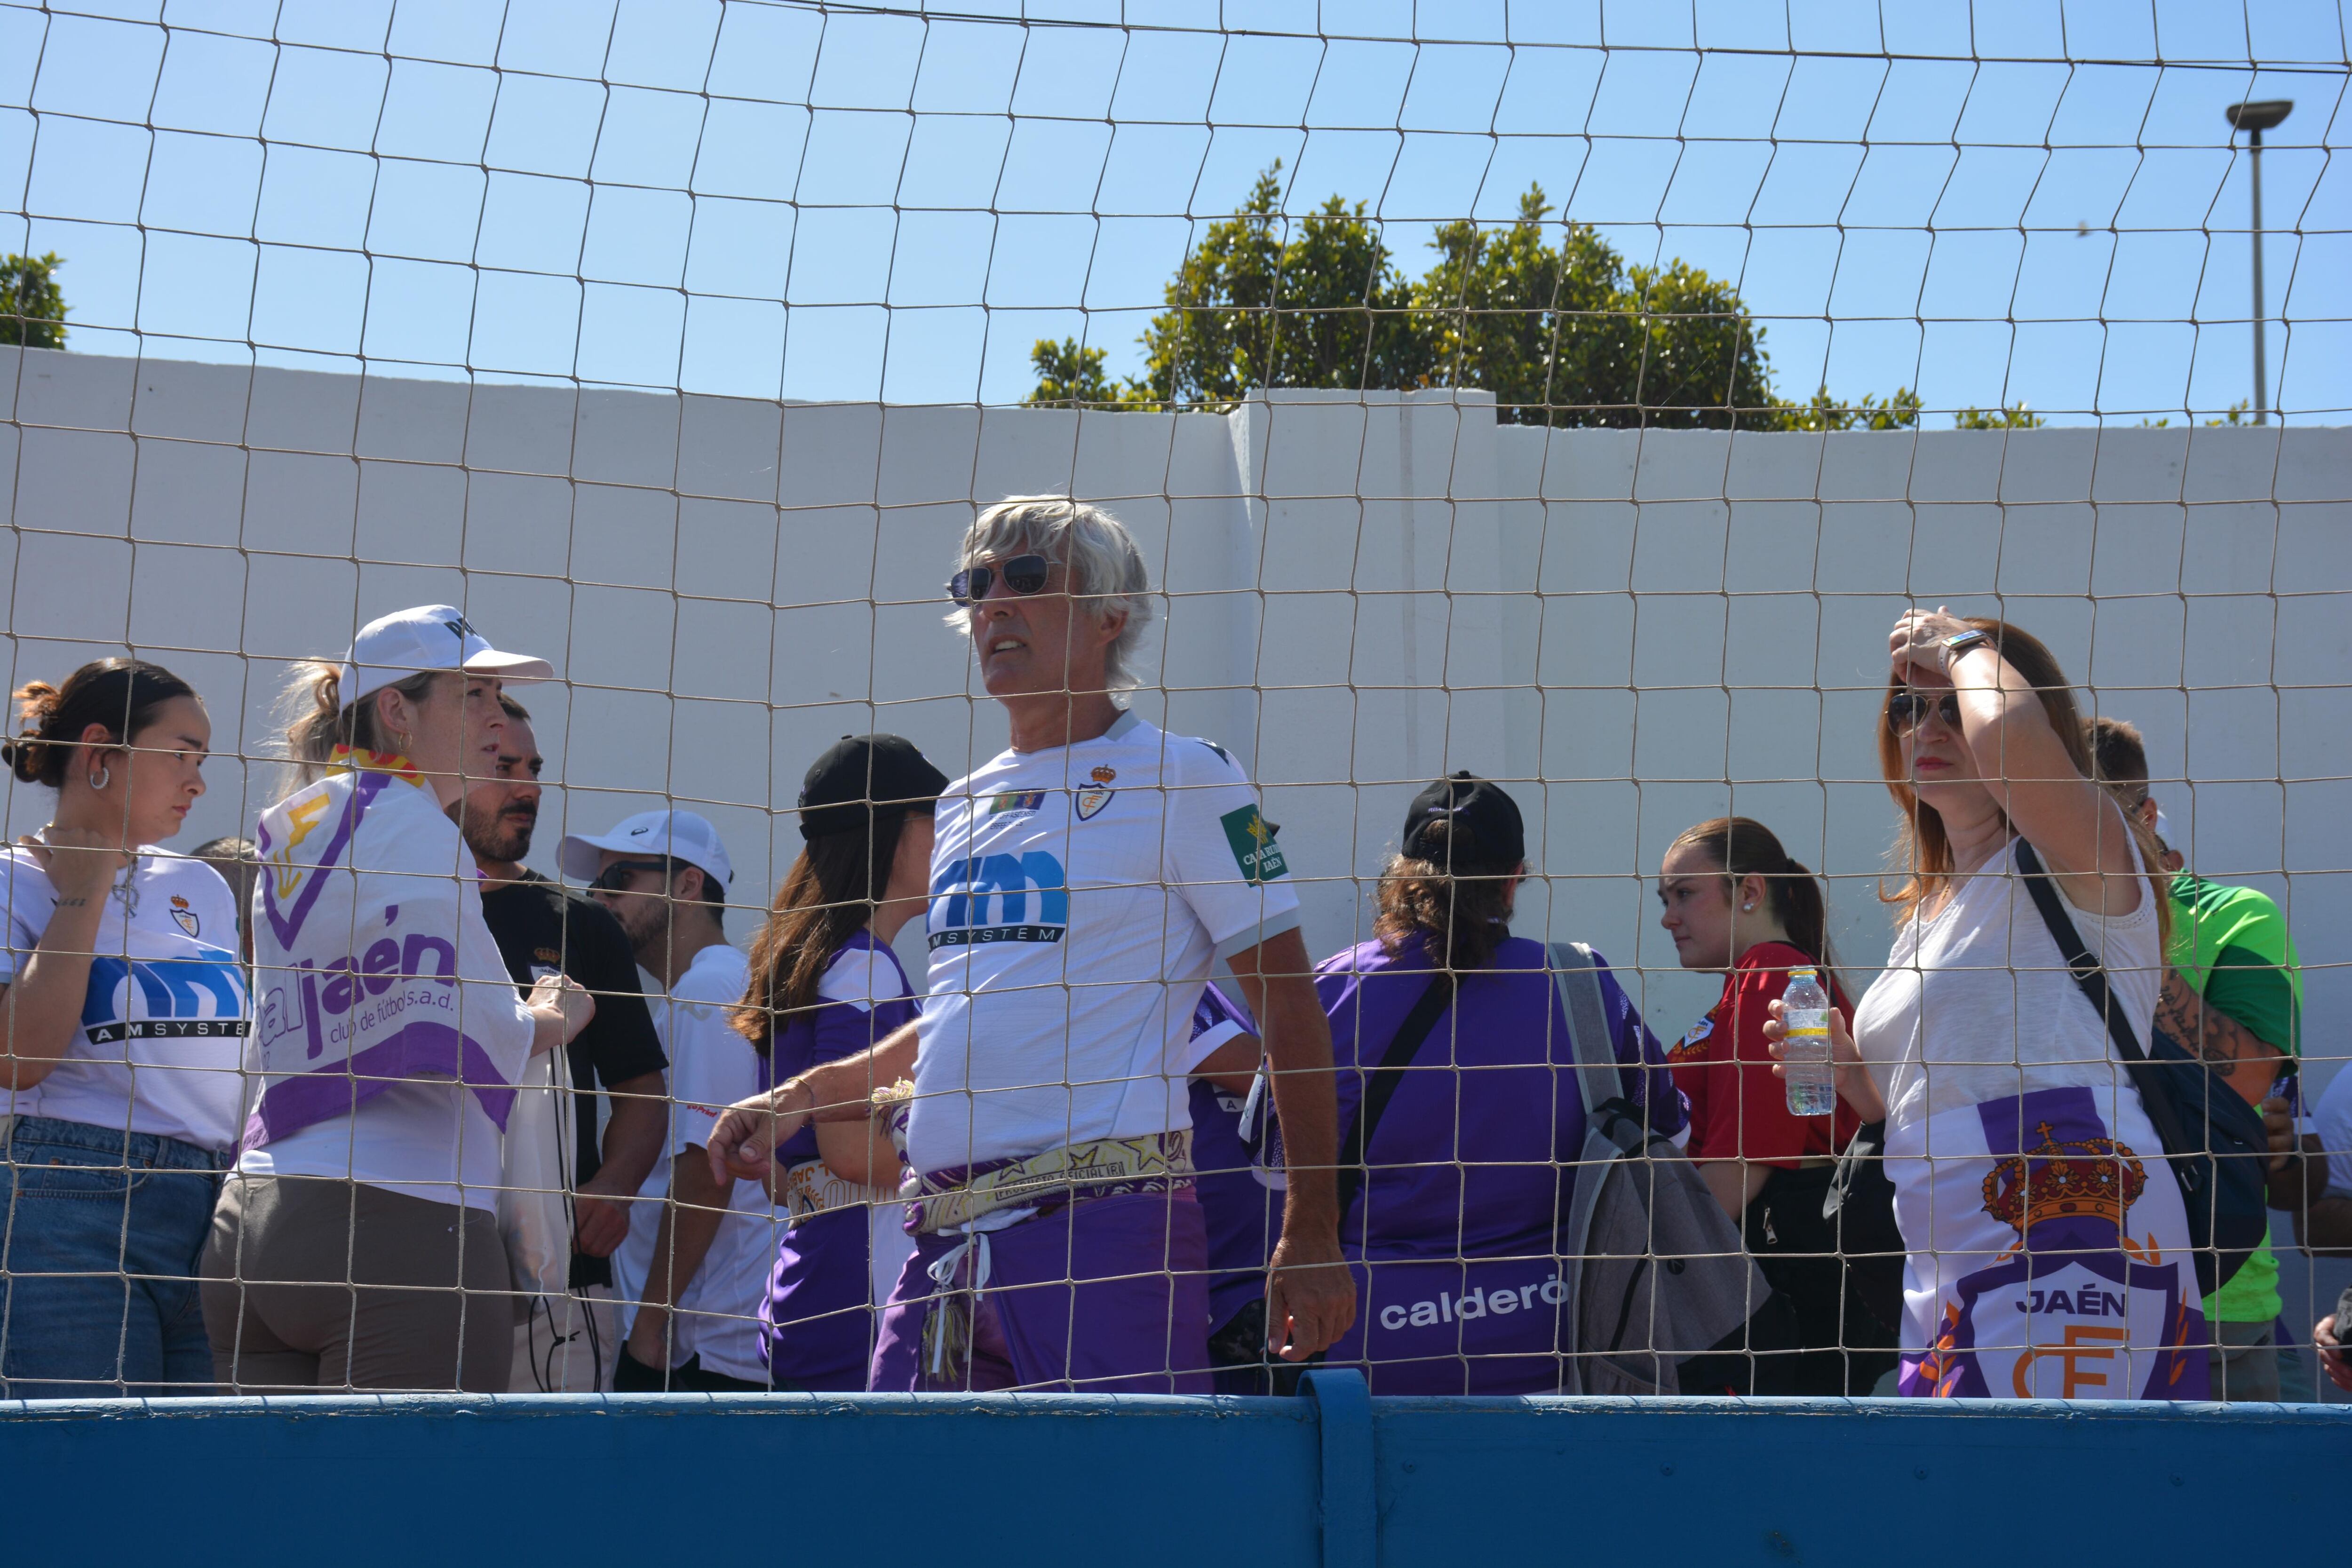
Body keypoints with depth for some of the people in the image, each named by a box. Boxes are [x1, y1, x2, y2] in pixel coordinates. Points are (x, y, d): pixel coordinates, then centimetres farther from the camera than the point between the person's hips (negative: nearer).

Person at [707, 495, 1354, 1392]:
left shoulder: (1182, 779, -1)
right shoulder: (964, 805, 20)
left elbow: (1289, 1007, -3)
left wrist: (1311, 1235, -9)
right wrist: (805, 1098, 18)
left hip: (1103, 1216, -7)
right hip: (942, 1238, 7)